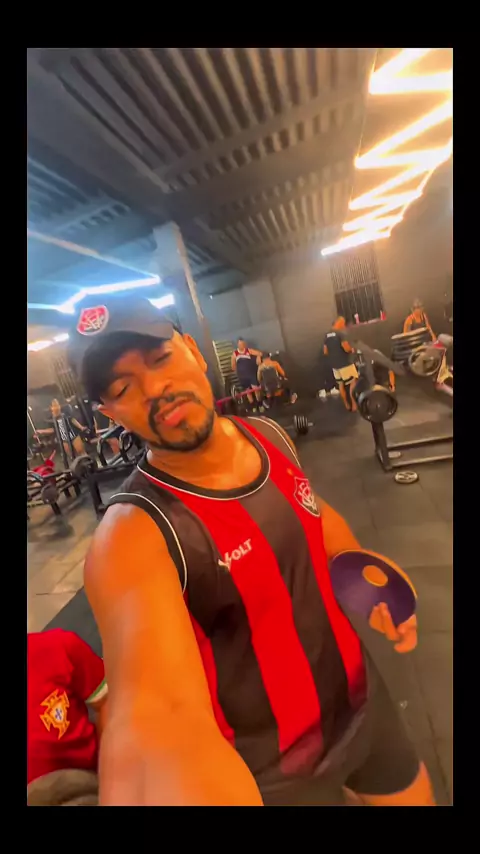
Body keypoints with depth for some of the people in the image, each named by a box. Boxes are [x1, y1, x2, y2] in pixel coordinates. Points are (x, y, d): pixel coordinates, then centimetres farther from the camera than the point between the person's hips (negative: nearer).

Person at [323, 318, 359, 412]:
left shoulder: (327, 335, 9)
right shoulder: (340, 333, -15)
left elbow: (325, 352, 13)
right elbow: (347, 348, -23)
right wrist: (352, 349, -2)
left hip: (334, 364, 8)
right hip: (345, 363, -8)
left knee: (341, 384, 13)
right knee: (353, 383, 0)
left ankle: (347, 405, 22)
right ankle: (354, 405, 2)